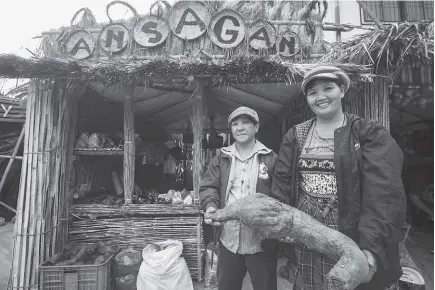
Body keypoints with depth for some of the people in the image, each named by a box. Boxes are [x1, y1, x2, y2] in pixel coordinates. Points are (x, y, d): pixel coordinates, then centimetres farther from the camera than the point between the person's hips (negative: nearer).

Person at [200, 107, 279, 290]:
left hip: (261, 240, -3)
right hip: (228, 239, 3)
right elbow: (208, 187, 3)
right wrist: (210, 205, -16)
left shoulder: (271, 159, -3)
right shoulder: (221, 159, 7)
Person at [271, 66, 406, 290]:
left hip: (353, 237, -2)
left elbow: (383, 191, -14)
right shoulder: (295, 135, 5)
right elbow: (281, 182, 1)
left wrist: (371, 244, -23)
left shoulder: (370, 134, -4)